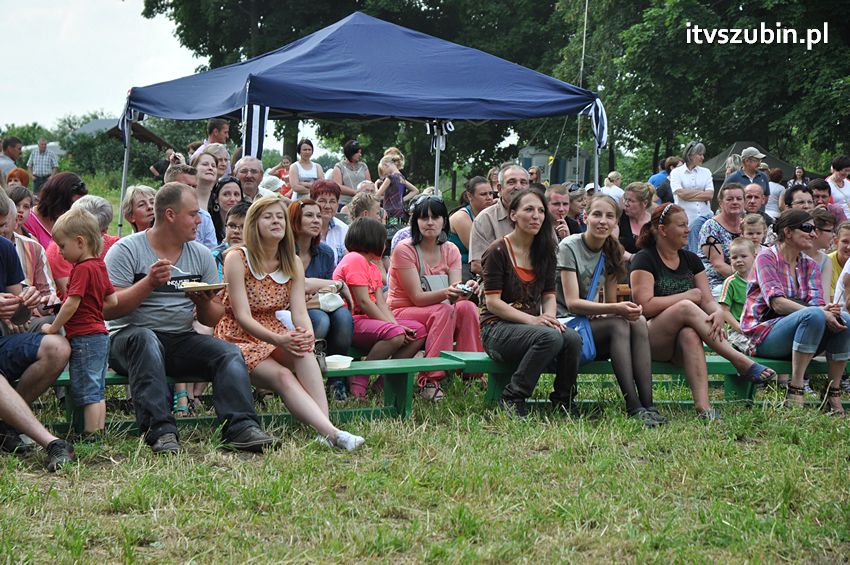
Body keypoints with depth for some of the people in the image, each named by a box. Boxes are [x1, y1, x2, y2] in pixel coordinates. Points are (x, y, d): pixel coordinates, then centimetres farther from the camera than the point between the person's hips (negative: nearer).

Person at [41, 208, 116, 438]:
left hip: (84, 338, -10)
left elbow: (71, 304, -20)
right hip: (100, 334, 10)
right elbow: (113, 300, 16)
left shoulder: (82, 269, -16)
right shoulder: (99, 265, 12)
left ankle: (90, 435, -3)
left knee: (86, 391, -5)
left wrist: (53, 328, -10)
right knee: (97, 391, 14)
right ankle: (99, 433, 18)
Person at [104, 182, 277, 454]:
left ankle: (241, 428, -34)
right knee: (146, 340, -38)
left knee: (230, 353, -20)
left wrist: (204, 303, -11)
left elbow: (213, 319, 12)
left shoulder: (201, 255, 14)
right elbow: (108, 309, -12)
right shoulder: (127, 250, -1)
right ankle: (160, 432, -44)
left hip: (181, 340, 5)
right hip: (128, 337, -4)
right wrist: (150, 283, -21)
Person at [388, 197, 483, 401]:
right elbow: (417, 297, -18)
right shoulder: (404, 250, -12)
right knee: (444, 310, -34)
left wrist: (465, 290, -33)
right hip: (401, 312, -4)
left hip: (440, 313, 4)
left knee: (467, 307, -27)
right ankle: (430, 380, -36)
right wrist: (446, 293, -37)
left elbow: (456, 295, -8)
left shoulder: (450, 250, 3)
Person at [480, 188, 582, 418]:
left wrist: (550, 317, -11)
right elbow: (493, 303, -12)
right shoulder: (498, 251, -7)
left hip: (532, 326, 5)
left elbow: (549, 295, 12)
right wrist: (532, 320, -20)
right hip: (497, 329, -5)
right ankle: (512, 398, -19)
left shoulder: (544, 252, 12)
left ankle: (563, 400, -7)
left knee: (572, 338, -27)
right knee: (550, 337, -34)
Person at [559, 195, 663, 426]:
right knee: (618, 325, -30)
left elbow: (610, 302, 10)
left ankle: (647, 405, -33)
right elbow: (572, 303, -19)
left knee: (638, 322, -23)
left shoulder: (612, 253, 10)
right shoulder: (569, 247, -11)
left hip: (594, 324, 6)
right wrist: (616, 309, -30)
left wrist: (629, 310, -14)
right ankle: (634, 407, -36)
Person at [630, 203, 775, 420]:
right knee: (686, 308, -32)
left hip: (678, 344, 4)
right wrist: (688, 296, -9)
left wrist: (718, 313, -20)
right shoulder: (644, 260, -3)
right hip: (647, 340, -4)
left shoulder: (691, 260, 15)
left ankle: (702, 406, -51)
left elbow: (708, 300, 6)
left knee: (690, 334, -35)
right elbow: (645, 306, -15)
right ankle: (741, 362, -31)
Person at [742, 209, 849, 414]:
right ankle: (795, 390, -33)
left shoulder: (810, 265, 16)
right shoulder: (766, 258, -4)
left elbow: (817, 302, 0)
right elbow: (777, 303, -18)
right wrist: (820, 313, -30)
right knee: (814, 315, -33)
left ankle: (833, 393, -16)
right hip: (765, 334, -6)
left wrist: (828, 310, -26)